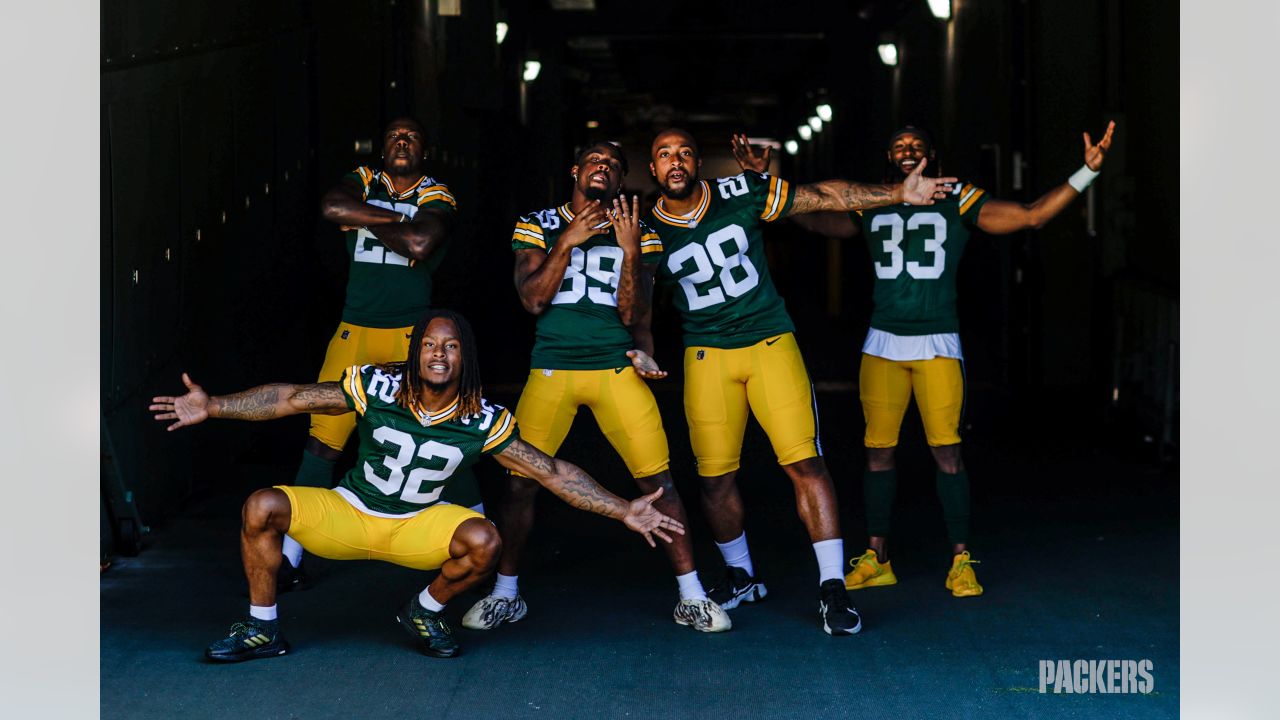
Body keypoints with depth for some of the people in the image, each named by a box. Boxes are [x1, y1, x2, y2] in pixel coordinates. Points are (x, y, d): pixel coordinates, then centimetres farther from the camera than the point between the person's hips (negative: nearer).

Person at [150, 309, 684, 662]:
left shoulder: (483, 422, -14)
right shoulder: (376, 387, -17)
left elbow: (552, 473, -9)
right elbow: (292, 399, -15)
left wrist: (624, 511, -14)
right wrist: (214, 406, -24)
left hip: (417, 526, 0)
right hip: (348, 514, 0)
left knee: (484, 542, -29)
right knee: (262, 507, -23)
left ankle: (425, 613, 4)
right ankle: (263, 630, -3)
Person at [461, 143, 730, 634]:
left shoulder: (639, 234, 8)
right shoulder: (538, 226, 9)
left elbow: (632, 315, 0)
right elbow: (533, 300, -3)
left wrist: (630, 250, -12)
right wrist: (568, 241, -11)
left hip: (616, 368, 0)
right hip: (552, 368, 0)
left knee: (657, 480, -6)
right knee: (521, 479, -4)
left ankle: (691, 596, 3)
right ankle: (505, 594, 13)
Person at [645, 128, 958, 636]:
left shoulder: (741, 194, -5)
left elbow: (823, 196, -1)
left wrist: (898, 194, -2)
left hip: (770, 343, -1)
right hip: (707, 357, 1)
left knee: (804, 462, -12)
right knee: (714, 476, 3)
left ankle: (832, 588, -7)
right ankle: (740, 577, 28)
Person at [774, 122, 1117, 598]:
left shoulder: (957, 202, 3)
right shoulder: (871, 207, 10)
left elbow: (1032, 216, 0)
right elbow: (817, 221, 18)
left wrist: (1087, 173, -8)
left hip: (938, 345, -2)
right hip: (882, 345, 2)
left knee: (947, 452, -8)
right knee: (878, 450, 3)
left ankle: (961, 562, 0)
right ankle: (876, 559, 13)